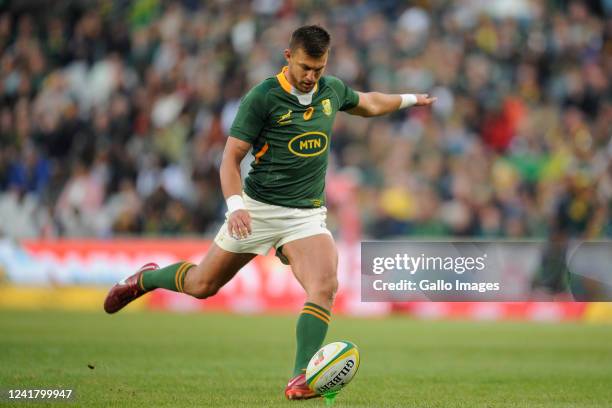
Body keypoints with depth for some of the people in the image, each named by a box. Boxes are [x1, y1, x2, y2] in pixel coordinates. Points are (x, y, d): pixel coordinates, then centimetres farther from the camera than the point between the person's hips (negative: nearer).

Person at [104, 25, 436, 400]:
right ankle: (146, 278, 41)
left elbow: (368, 104, 28)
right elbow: (231, 157, -12)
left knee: (325, 286, -24)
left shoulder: (332, 90, 3)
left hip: (307, 214, 3)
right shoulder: (262, 97, -13)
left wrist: (410, 99, 36)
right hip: (258, 208, -3)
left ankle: (301, 380, -23)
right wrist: (235, 205, -27)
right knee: (201, 285, 9)